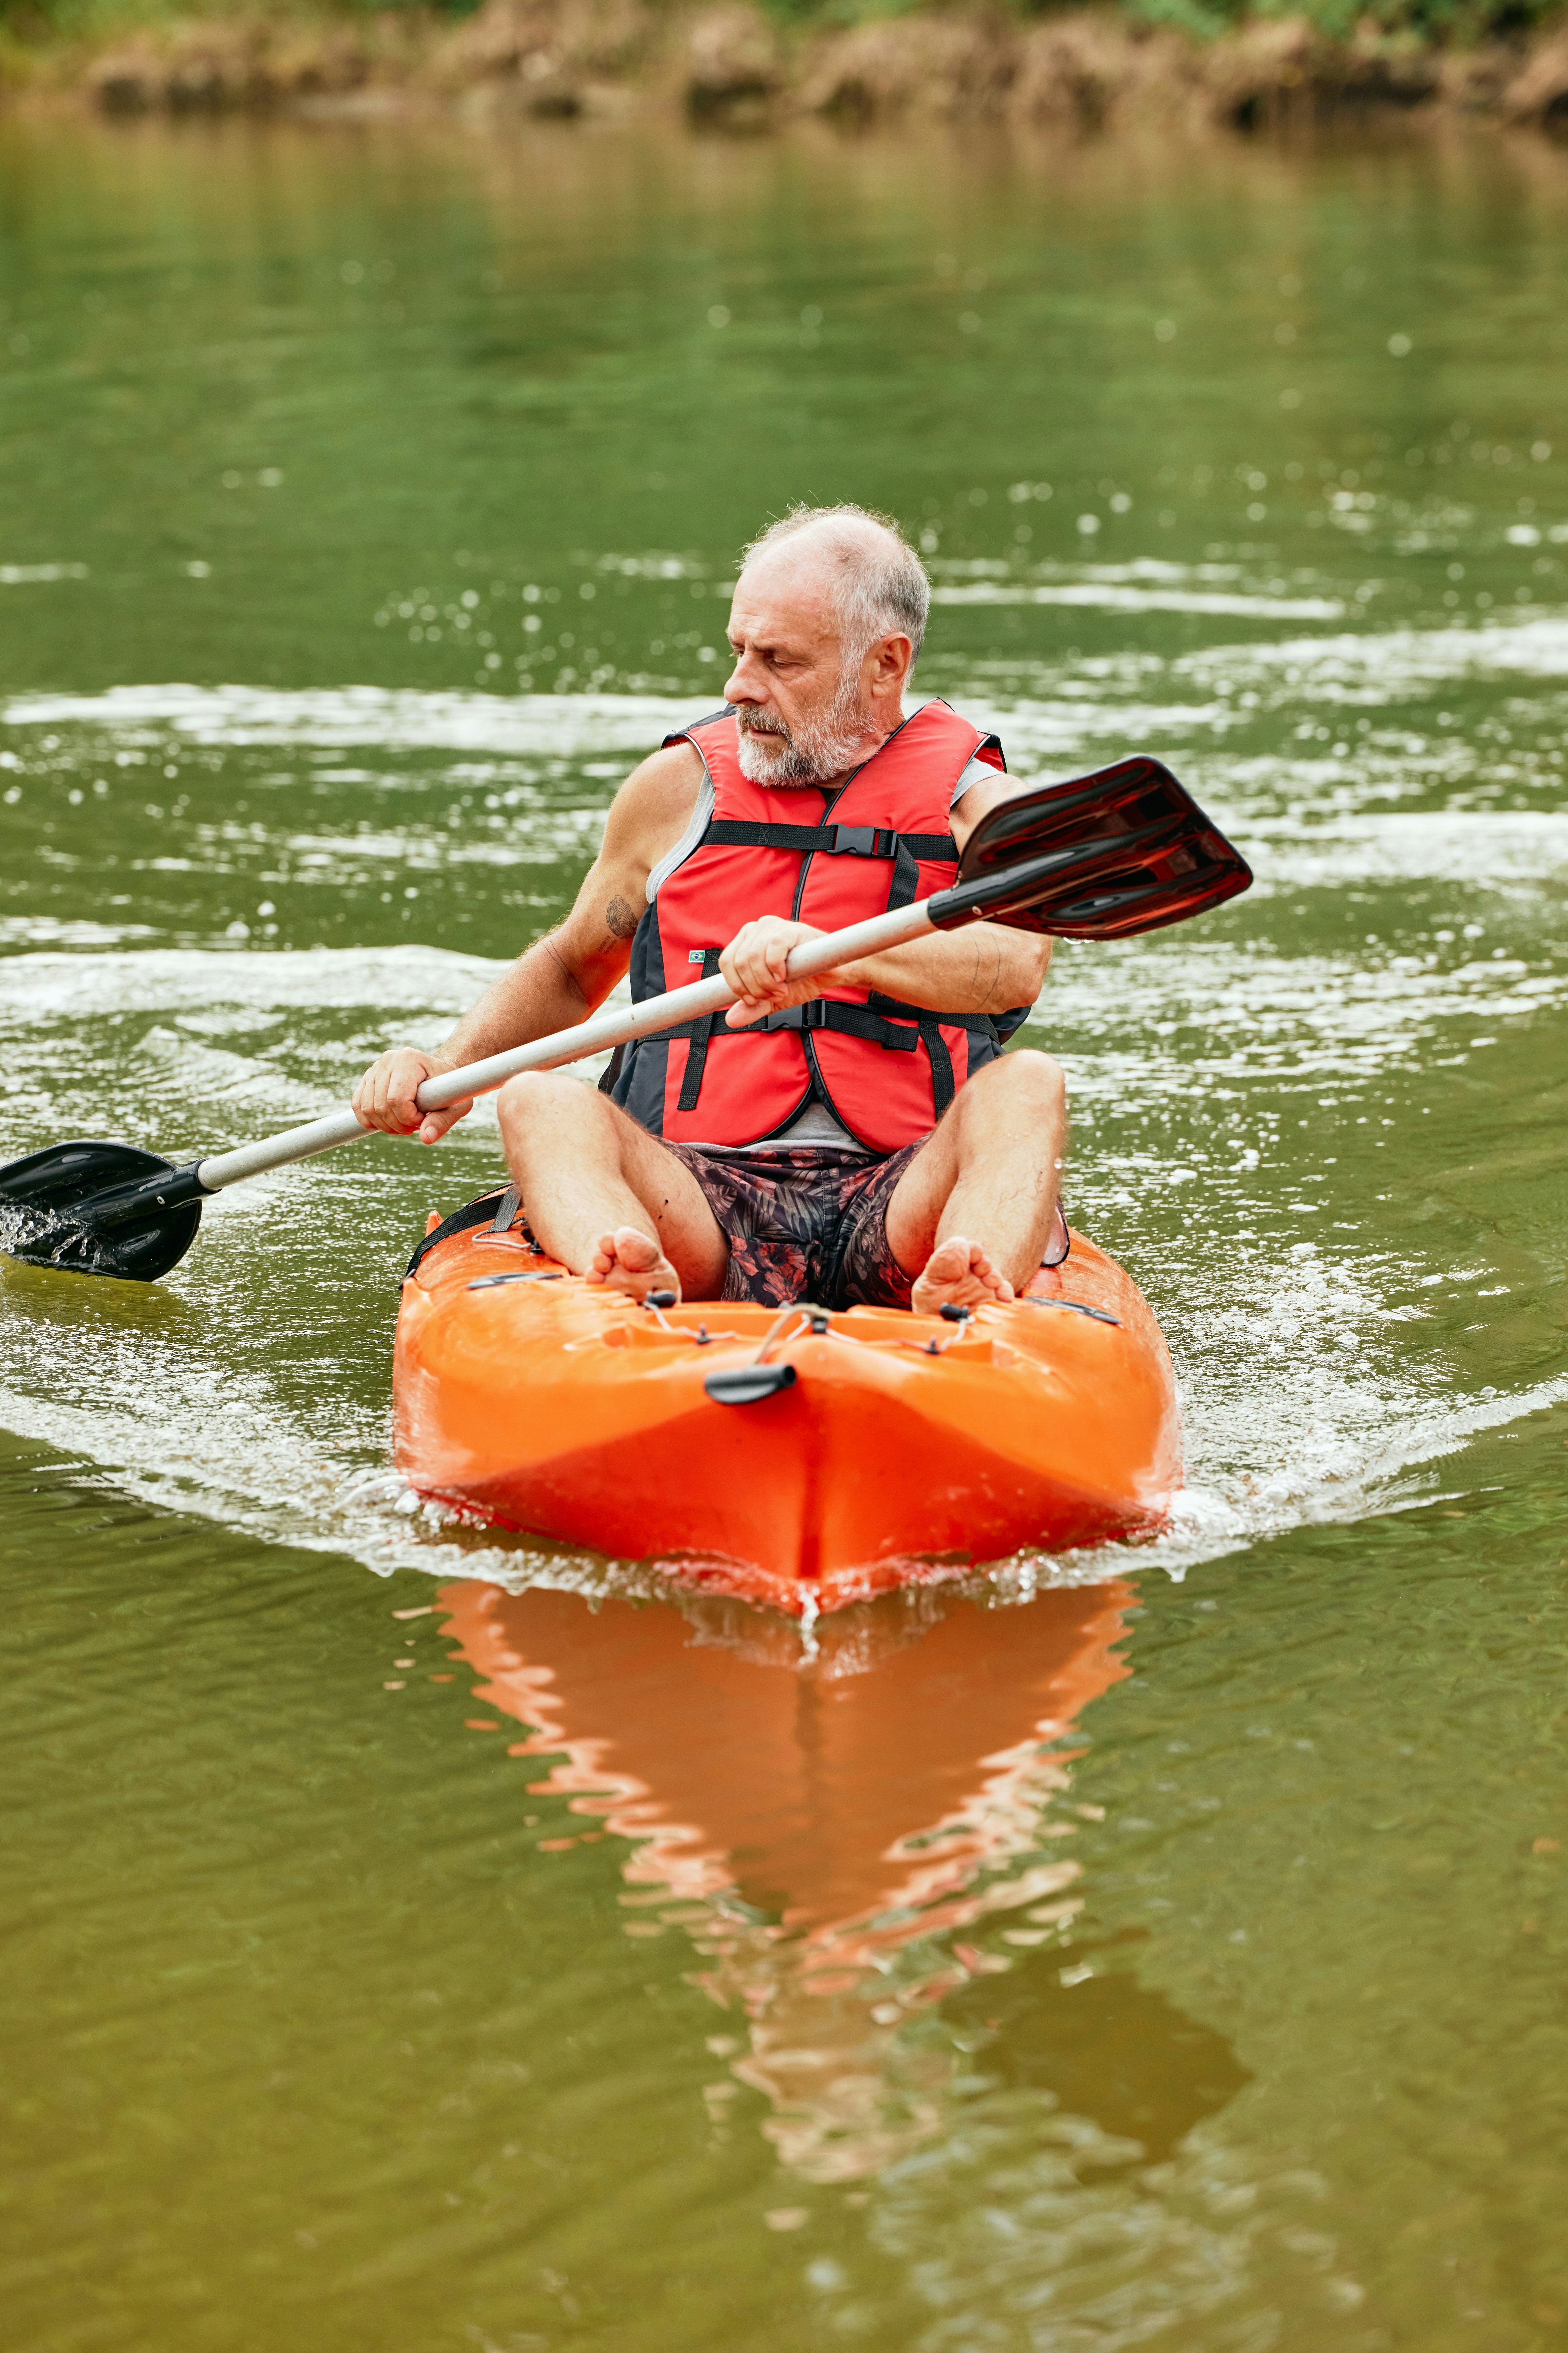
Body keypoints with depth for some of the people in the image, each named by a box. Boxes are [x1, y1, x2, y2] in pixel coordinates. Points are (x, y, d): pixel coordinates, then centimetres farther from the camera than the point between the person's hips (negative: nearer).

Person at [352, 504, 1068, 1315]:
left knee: (1027, 1083, -28)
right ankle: (630, 1287, -55)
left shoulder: (973, 800, 7)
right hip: (701, 1199, 2)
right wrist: (450, 1068, 9)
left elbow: (1016, 961, -16)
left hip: (898, 1208, -2)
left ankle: (969, 1308, -57)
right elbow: (572, 968, 29)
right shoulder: (678, 789, 15)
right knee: (538, 1101, -23)